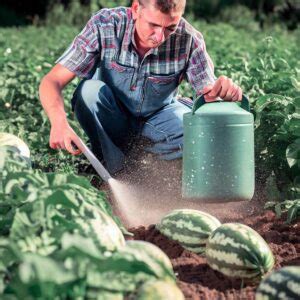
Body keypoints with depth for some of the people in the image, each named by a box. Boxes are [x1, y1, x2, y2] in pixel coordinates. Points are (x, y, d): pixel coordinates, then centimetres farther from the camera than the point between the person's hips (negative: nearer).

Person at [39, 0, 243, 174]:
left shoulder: (189, 40, -25)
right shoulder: (104, 26, -28)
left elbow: (209, 95, -19)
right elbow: (52, 82, -29)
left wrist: (225, 91, -45)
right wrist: (59, 122, -51)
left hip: (159, 115, 1)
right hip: (111, 117, -1)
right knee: (89, 90, -32)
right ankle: (114, 171, -13)